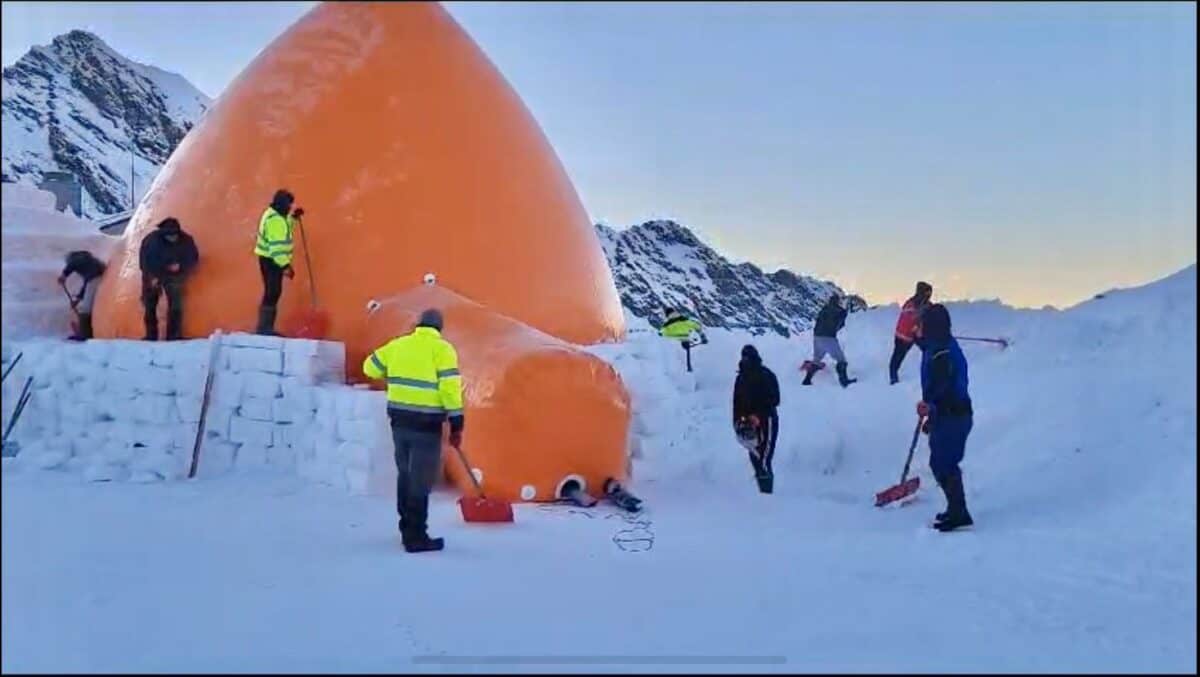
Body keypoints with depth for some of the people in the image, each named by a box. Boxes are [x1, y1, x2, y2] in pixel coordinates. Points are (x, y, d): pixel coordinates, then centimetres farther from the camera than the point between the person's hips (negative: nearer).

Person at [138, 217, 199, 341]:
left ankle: (174, 336, -2)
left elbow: (193, 258, -3)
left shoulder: (185, 241, -17)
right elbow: (144, 259, -12)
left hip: (173, 275, 1)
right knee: (149, 305, 2)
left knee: (175, 305, -8)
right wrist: (152, 276, -17)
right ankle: (151, 336, 13)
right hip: (153, 276, -1)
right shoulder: (152, 240, -23)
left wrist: (180, 266, -21)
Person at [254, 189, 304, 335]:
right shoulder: (275, 219, -22)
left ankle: (266, 328, 20)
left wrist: (293, 217, 18)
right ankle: (263, 329, -7)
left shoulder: (274, 214, 11)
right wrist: (286, 265, -29)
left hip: (271, 259, 11)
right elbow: (277, 245, -27)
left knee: (273, 293, 14)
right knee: (272, 293, -9)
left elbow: (283, 231, 29)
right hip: (271, 261, -11)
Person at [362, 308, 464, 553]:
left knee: (405, 474, 19)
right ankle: (416, 537, 2)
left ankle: (407, 528, 29)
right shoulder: (442, 349, -5)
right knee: (421, 480, 0)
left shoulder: (398, 344, 9)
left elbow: (370, 367, 20)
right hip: (426, 422, -5)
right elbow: (450, 387, -13)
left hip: (400, 418, 5)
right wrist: (456, 423, -9)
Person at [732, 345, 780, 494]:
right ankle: (764, 490, 15)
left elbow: (774, 400, -12)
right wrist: (738, 421, 5)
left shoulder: (766, 376, -5)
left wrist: (758, 416, -20)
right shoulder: (741, 378, 14)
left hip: (766, 422, -7)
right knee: (755, 459, 8)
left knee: (763, 460, -13)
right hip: (749, 424, 7)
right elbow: (737, 403, 16)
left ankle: (767, 492, -11)